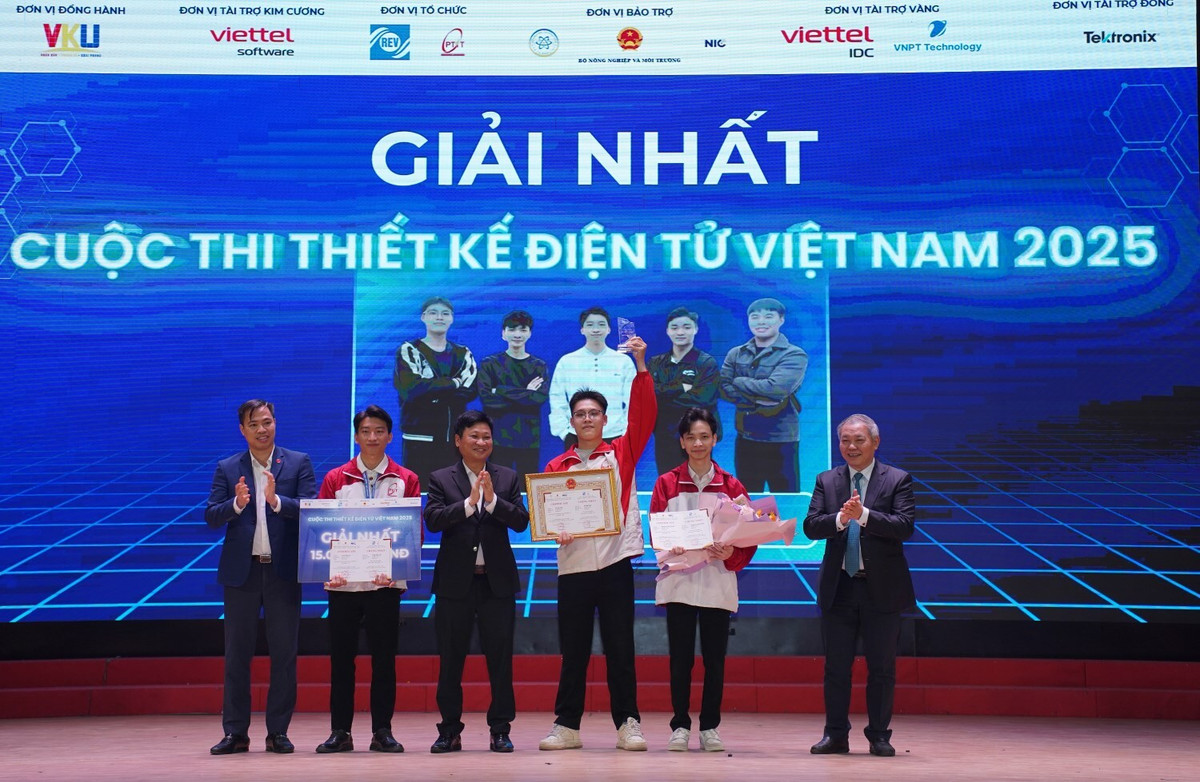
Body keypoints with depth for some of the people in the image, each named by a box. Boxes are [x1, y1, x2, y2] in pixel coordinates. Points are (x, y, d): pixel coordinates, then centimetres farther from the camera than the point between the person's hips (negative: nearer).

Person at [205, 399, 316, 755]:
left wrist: (276, 501, -22)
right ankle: (235, 732, 10)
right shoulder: (227, 469, 7)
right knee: (237, 654, 4)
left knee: (284, 653, 3)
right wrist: (236, 504, -20)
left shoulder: (298, 463, 4)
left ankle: (278, 732, 10)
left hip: (283, 570, -1)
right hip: (241, 570, 1)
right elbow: (211, 517, -1)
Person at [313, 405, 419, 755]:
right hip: (343, 582, 1)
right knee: (341, 656, 4)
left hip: (386, 582, -1)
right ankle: (339, 732, 11)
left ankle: (382, 732, 10)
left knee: (384, 657, 3)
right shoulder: (335, 479, 8)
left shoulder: (406, 480, 6)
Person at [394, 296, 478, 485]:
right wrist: (453, 383, -8)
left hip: (454, 436, 3)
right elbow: (410, 388, -13)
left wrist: (430, 392, -12)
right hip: (420, 436, -3)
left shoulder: (463, 354, 14)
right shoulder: (409, 351, 4)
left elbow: (470, 391, -2)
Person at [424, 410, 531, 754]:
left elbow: (521, 521, -3)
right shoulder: (441, 479, 4)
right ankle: (450, 731, 14)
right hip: (455, 581, -1)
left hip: (497, 580, 1)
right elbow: (432, 519, -10)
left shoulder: (507, 478, 8)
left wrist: (492, 499, -17)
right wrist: (469, 502, -20)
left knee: (500, 658, 2)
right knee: (450, 660, 5)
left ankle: (500, 730, 10)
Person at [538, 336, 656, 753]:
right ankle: (567, 725, 14)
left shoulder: (622, 453, 6)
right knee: (573, 650, 7)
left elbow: (644, 415, -5)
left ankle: (628, 723, 8)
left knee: (620, 648, 2)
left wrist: (640, 364, -11)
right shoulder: (556, 466, 10)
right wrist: (556, 529, -17)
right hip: (573, 565, 2)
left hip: (615, 562, -1)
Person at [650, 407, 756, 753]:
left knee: (715, 659, 4)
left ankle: (710, 727, 13)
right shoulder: (666, 484, 6)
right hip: (679, 581, 0)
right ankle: (680, 726, 10)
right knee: (680, 657, 1)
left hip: (718, 582, 1)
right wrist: (670, 548, -18)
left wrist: (731, 553, -17)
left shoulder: (731, 486, 7)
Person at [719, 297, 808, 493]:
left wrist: (739, 382, -7)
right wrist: (758, 400, -16)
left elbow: (776, 388, -19)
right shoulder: (735, 354, 8)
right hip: (745, 438, 4)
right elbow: (723, 388, -2)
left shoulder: (794, 355, -6)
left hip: (781, 440, -4)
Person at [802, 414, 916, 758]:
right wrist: (840, 518, -22)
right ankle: (836, 735, 17)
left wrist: (864, 515, -24)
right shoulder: (826, 481, 7)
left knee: (882, 667, 5)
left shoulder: (898, 480, -1)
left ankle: (879, 736, 15)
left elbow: (905, 526, -13)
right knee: (836, 666, 8)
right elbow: (810, 526, -3)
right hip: (838, 587, 2)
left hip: (882, 588, -2)